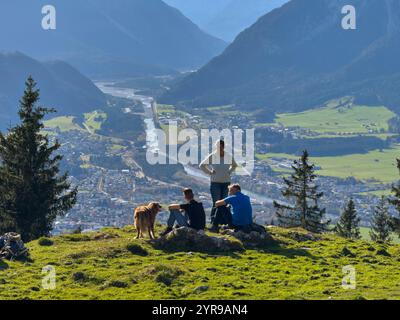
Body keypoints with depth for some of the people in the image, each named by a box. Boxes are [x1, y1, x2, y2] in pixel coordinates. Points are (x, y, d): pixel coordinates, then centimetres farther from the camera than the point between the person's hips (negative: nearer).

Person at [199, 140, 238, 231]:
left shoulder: (228, 157, 3)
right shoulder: (212, 157, -5)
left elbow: (234, 165, 24)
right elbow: (202, 165, 7)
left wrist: (229, 172, 10)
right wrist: (209, 172, 1)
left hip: (226, 182, 3)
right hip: (215, 183, -3)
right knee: (216, 204, -7)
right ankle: (213, 222, -3)